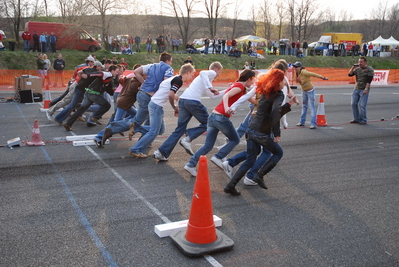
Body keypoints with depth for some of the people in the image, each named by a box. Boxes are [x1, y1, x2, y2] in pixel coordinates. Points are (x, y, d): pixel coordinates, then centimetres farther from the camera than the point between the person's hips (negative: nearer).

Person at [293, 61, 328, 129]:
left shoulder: (303, 72, -24)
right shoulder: (297, 73, -1)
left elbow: (313, 74, -25)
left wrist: (322, 77, -25)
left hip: (310, 91, -9)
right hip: (304, 91, 9)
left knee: (312, 107, -11)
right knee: (304, 106, 18)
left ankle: (313, 124, -14)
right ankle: (302, 122, 29)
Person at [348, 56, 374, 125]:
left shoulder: (370, 70, -4)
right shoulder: (357, 69, 12)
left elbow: (369, 81, -10)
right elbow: (349, 74, 8)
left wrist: (366, 89, -18)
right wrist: (353, 67, -3)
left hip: (364, 90, -6)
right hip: (356, 89, 6)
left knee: (362, 105, -10)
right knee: (353, 104, 3)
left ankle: (363, 120, 1)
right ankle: (356, 119, 14)